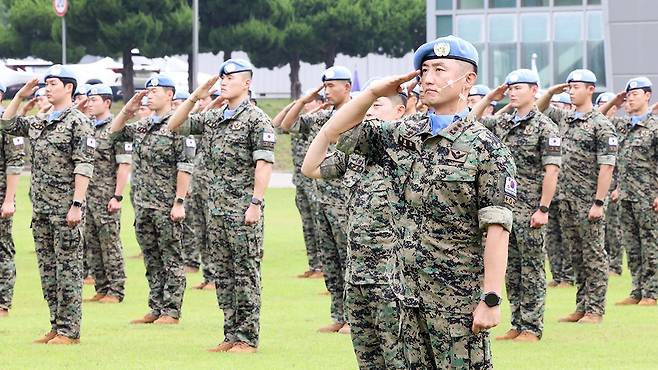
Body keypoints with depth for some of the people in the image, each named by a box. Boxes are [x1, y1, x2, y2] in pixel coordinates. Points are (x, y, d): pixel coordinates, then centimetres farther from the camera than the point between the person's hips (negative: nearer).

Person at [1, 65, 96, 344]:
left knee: (68, 269, -5)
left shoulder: (78, 122, -8)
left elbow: (84, 166, -14)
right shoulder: (40, 124, 15)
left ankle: (69, 331, -3)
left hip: (65, 208, -8)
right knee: (47, 269, 10)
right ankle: (57, 326, 15)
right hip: (41, 207, 8)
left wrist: (77, 205, -19)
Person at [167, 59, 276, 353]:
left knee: (246, 274, -4)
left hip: (243, 210, -8)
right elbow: (175, 125, 20)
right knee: (224, 274, 9)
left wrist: (256, 204, -20)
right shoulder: (213, 119, 14)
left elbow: (264, 164, -14)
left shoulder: (256, 119, -8)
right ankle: (231, 335, 13)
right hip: (216, 208, 8)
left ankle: (247, 339, -2)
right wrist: (195, 97, 7)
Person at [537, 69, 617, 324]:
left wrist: (599, 203, -18)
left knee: (594, 255, -2)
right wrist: (551, 92, 9)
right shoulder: (564, 119, 12)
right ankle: (582, 307, 17)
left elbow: (606, 166, -14)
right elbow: (539, 110, 29)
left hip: (589, 202, -7)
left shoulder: (600, 125, -10)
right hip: (566, 199, 7)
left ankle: (595, 310, 0)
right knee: (576, 255, 11)